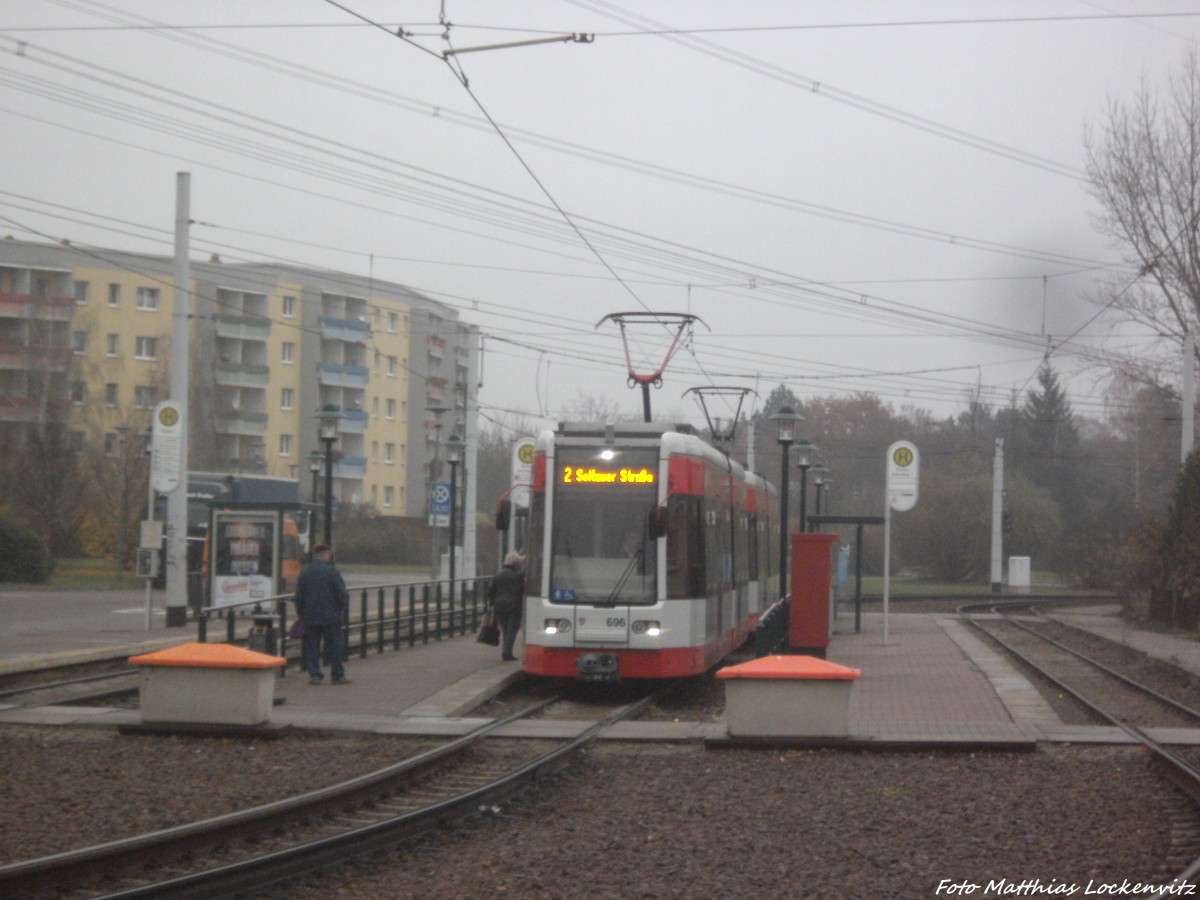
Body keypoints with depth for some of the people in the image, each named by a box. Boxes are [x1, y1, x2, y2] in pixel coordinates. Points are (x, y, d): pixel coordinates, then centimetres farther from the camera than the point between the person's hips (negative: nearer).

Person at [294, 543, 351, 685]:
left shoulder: (304, 572, 3)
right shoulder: (331, 571, -10)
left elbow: (299, 596, 7)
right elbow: (342, 592, -10)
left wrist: (300, 613, 17)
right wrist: (343, 608, 6)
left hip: (310, 616, 3)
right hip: (330, 615, -3)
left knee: (311, 647, 8)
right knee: (334, 646, 4)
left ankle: (314, 674, 4)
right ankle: (338, 675, 9)